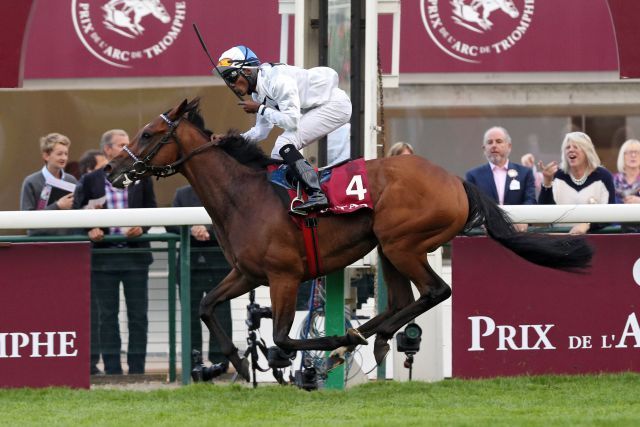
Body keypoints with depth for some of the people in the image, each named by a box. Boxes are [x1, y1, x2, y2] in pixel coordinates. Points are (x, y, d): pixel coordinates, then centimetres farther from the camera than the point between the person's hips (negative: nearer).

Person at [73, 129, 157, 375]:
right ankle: (112, 370, 8)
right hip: (104, 255, -1)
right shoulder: (90, 181, 3)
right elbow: (78, 213, 5)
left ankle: (137, 369, 8)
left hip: (135, 253, 1)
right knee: (107, 315, 4)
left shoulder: (141, 178, 6)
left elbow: (151, 211, 7)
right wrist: (90, 230, -13)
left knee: (138, 315, 3)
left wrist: (142, 228, -12)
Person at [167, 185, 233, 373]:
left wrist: (208, 230, -19)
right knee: (191, 313, 2)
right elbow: (171, 224, 4)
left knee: (220, 313, -3)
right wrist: (191, 230, -14)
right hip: (191, 263, 2)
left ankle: (219, 361, -1)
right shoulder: (183, 194, 14)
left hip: (218, 264, -2)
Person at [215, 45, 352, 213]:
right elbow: (261, 131, 11)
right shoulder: (258, 92, 4)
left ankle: (316, 194, -28)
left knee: (284, 144, -22)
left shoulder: (277, 80, -27)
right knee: (278, 155, 9)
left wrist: (260, 109, -22)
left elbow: (291, 121, -30)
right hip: (315, 109, 10)